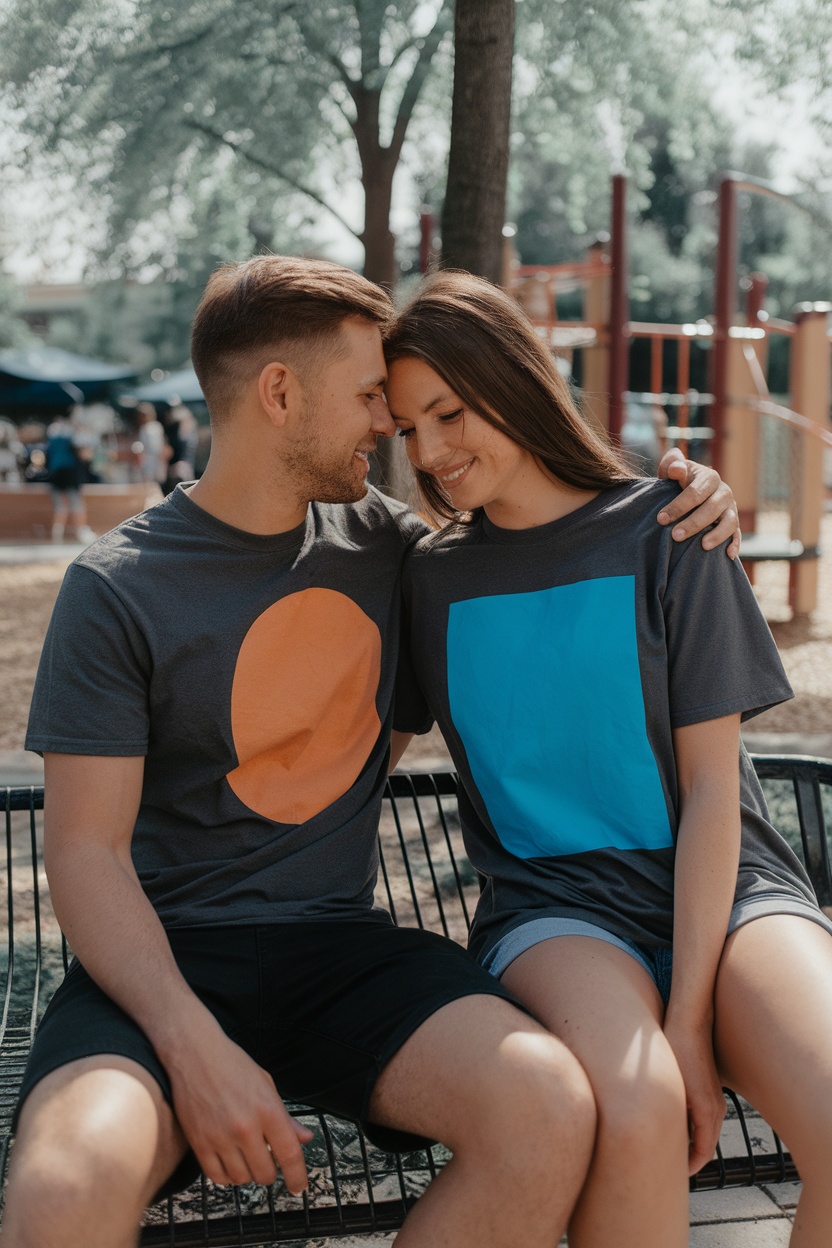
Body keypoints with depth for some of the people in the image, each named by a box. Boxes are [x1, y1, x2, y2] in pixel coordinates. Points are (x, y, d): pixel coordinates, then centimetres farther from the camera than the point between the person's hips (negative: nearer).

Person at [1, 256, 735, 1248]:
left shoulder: (375, 537, 9)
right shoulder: (117, 588, -6)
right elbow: (86, 851, -9)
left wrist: (673, 504, 7)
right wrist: (194, 1046, -23)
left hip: (338, 945, 5)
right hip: (167, 955, -4)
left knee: (550, 1114, -24)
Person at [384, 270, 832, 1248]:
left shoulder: (659, 534, 0)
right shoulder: (431, 576, 8)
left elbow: (711, 787, -3)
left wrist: (690, 1019, -11)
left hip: (725, 888, 0)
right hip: (553, 903, 1)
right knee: (634, 1113, -34)